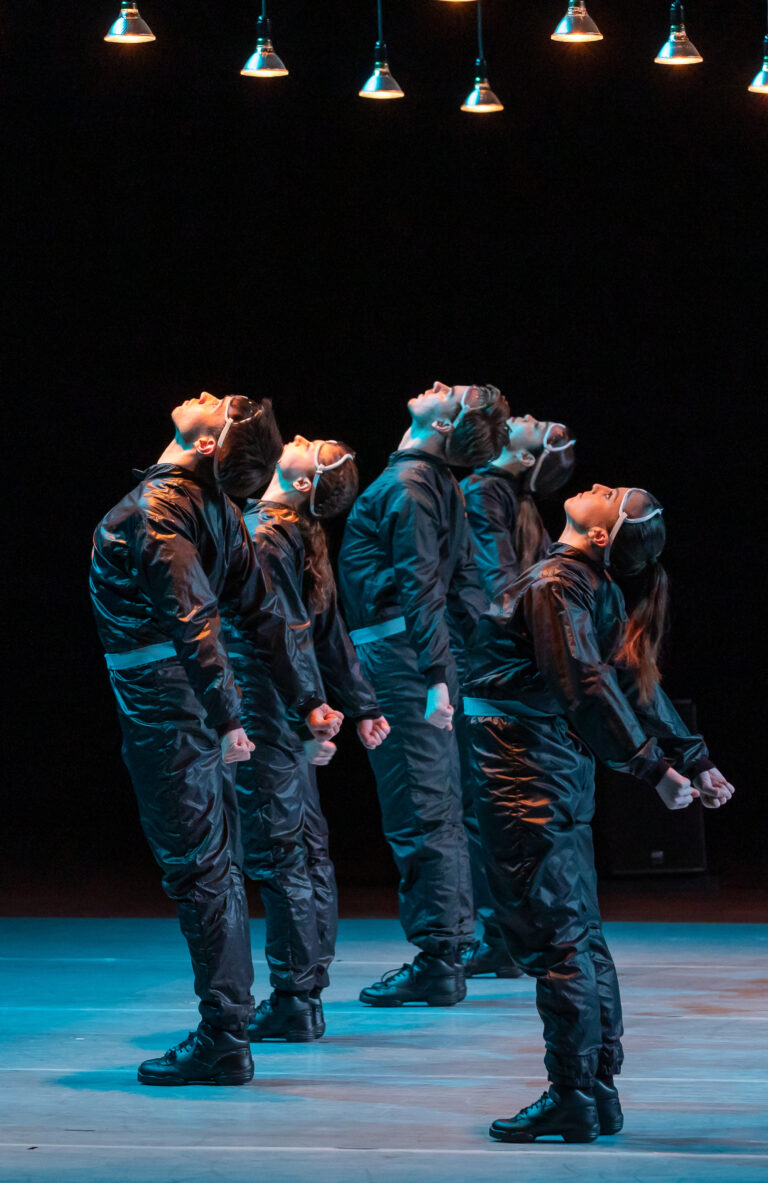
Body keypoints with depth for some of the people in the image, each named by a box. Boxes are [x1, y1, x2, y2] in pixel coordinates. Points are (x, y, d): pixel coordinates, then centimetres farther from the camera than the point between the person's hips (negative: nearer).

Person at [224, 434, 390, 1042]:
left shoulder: (260, 536, -15)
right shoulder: (303, 538, 11)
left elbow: (280, 633, -20)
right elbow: (331, 631, 16)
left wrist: (309, 718, -22)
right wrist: (361, 705, 21)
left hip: (268, 712, -9)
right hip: (293, 715, 9)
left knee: (277, 854, -6)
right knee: (307, 846, 11)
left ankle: (293, 1004, -4)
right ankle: (307, 992, 17)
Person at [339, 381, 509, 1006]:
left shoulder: (405, 485, -12)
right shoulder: (444, 488, 15)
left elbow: (421, 586, -19)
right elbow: (465, 586, 18)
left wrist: (435, 676, -23)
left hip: (396, 654, -9)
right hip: (429, 662, 9)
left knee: (419, 814, -7)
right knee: (440, 809, 11)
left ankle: (436, 963, -6)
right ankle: (449, 954, 17)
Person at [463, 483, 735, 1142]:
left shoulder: (554, 584, -15)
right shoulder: (603, 592, 9)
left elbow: (589, 684, -23)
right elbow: (637, 684, 15)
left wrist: (652, 766, -25)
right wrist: (693, 759, 24)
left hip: (522, 765, -9)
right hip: (564, 766, 9)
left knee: (550, 936, -7)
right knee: (580, 933, 11)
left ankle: (571, 1100, -6)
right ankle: (600, 1092, 15)